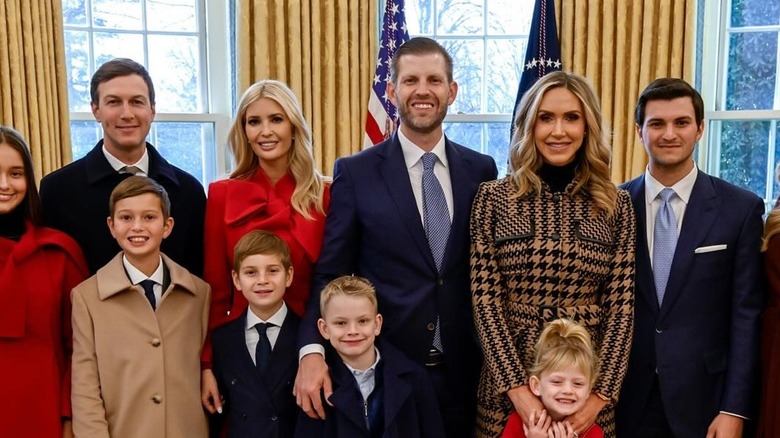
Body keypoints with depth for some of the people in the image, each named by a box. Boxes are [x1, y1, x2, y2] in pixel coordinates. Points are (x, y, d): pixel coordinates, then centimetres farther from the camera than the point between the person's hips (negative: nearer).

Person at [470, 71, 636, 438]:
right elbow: (485, 299, -8)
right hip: (509, 378, -1)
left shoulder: (616, 205, 1)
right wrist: (519, 389, -15)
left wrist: (601, 394, -11)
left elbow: (621, 305, -2)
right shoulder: (493, 198, -4)